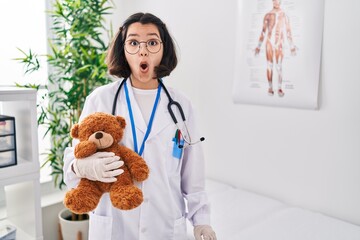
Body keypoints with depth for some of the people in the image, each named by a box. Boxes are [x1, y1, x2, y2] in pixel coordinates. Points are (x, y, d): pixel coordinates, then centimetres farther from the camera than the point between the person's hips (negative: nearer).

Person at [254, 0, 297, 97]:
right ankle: (270, 87, 7)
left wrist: (292, 47, 2)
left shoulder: (284, 15, 6)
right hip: (269, 43, 1)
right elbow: (263, 32, 9)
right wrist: (258, 46, 7)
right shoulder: (267, 15, 7)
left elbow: (288, 32, 5)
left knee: (279, 66, -9)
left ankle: (280, 88, -7)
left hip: (279, 44, -1)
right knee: (269, 66, 1)